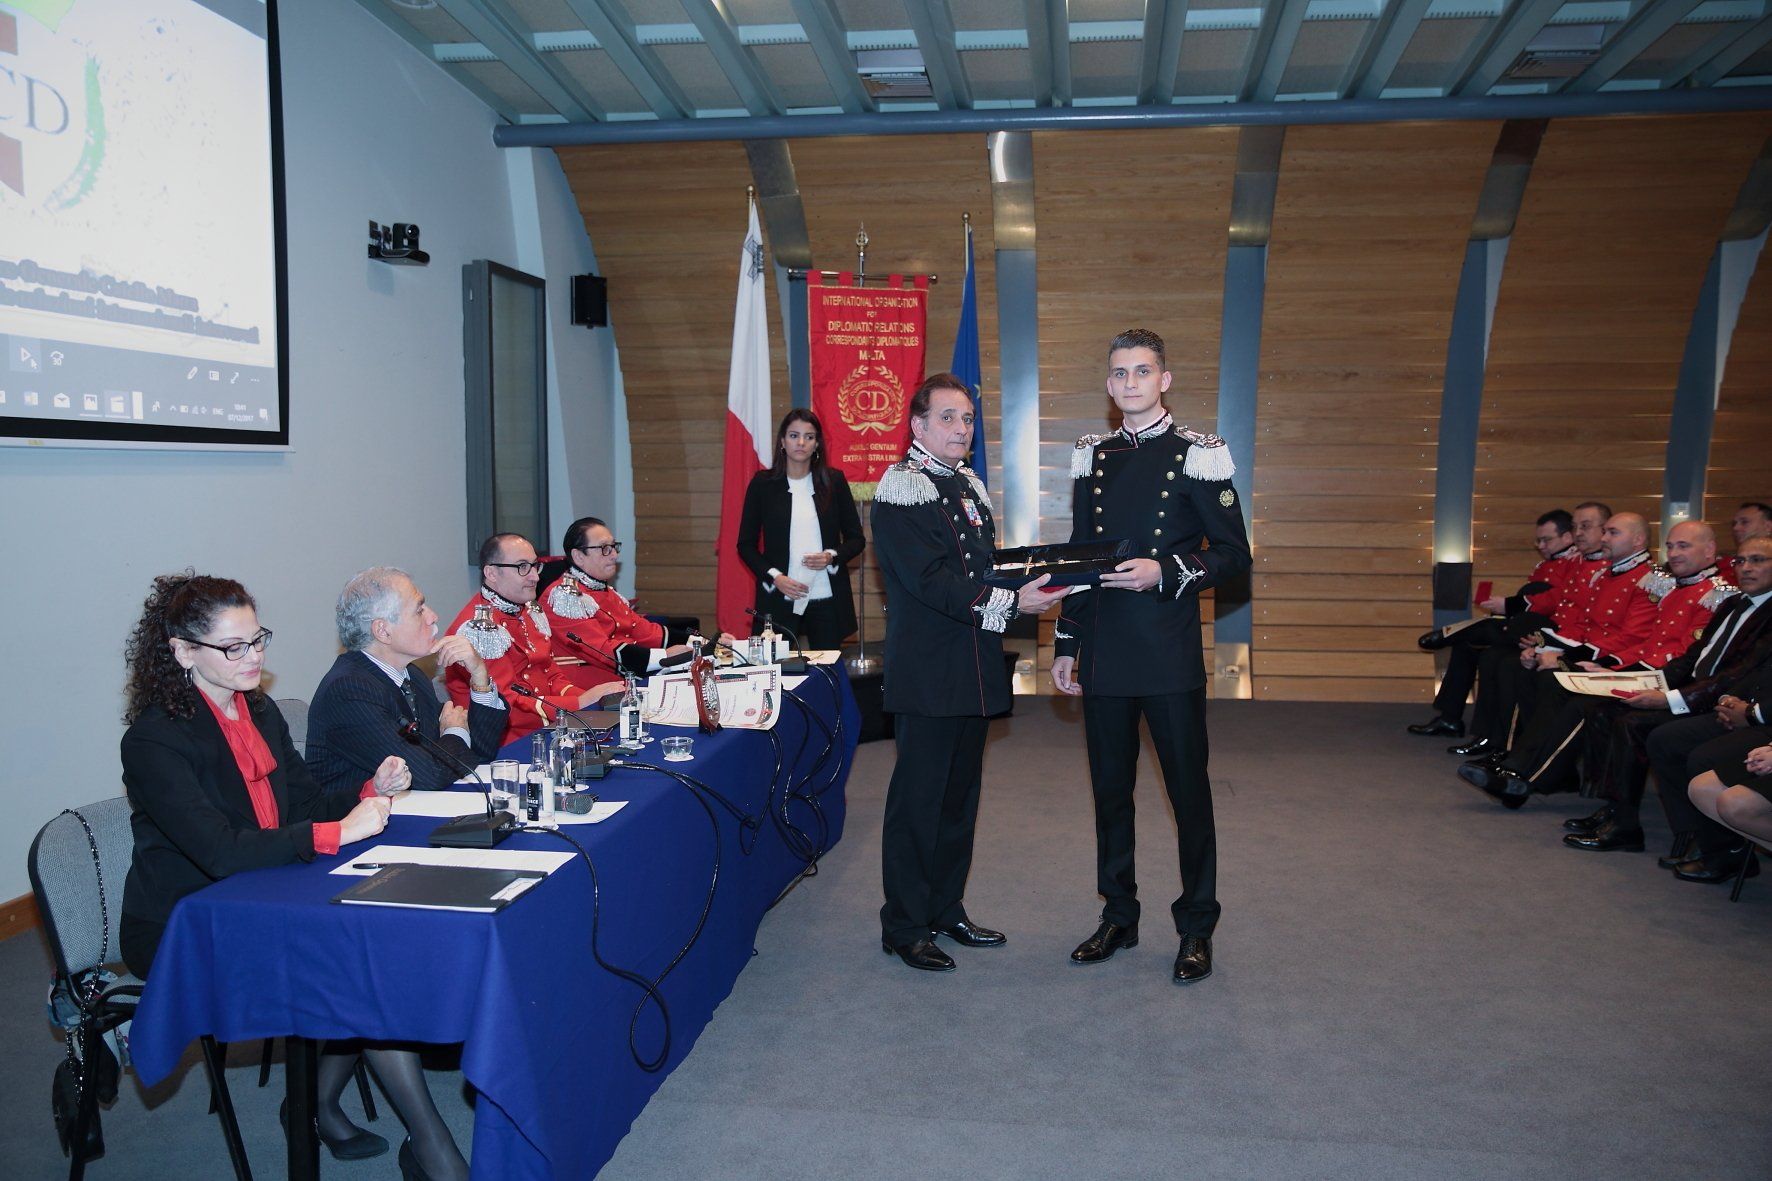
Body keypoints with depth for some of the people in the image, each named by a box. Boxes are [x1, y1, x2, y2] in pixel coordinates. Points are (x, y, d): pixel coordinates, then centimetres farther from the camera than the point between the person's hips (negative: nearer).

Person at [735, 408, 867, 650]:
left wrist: (832, 557, -10)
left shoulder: (834, 481, 5)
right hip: (779, 600, -1)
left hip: (827, 600, 1)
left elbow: (856, 538, 10)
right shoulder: (763, 483, 3)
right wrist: (774, 577, -9)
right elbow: (745, 544, 6)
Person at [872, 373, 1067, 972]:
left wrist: (1030, 588, 5)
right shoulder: (901, 487, -11)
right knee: (917, 799, 0)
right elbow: (931, 580, -20)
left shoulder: (971, 485, 16)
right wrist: (1010, 602, -23)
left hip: (975, 671, 9)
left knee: (960, 795, 16)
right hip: (926, 672, -8)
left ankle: (946, 910, 29)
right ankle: (904, 926, 12)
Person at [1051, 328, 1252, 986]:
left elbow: (1234, 553, -3)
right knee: (1110, 788, 12)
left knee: (1188, 788, 3)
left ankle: (1197, 929, 18)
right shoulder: (1092, 458, 11)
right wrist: (1066, 644, 12)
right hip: (1104, 655, 4)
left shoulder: (1196, 455, -2)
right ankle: (1118, 917, 26)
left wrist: (1166, 572, -19)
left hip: (1171, 656, -4)